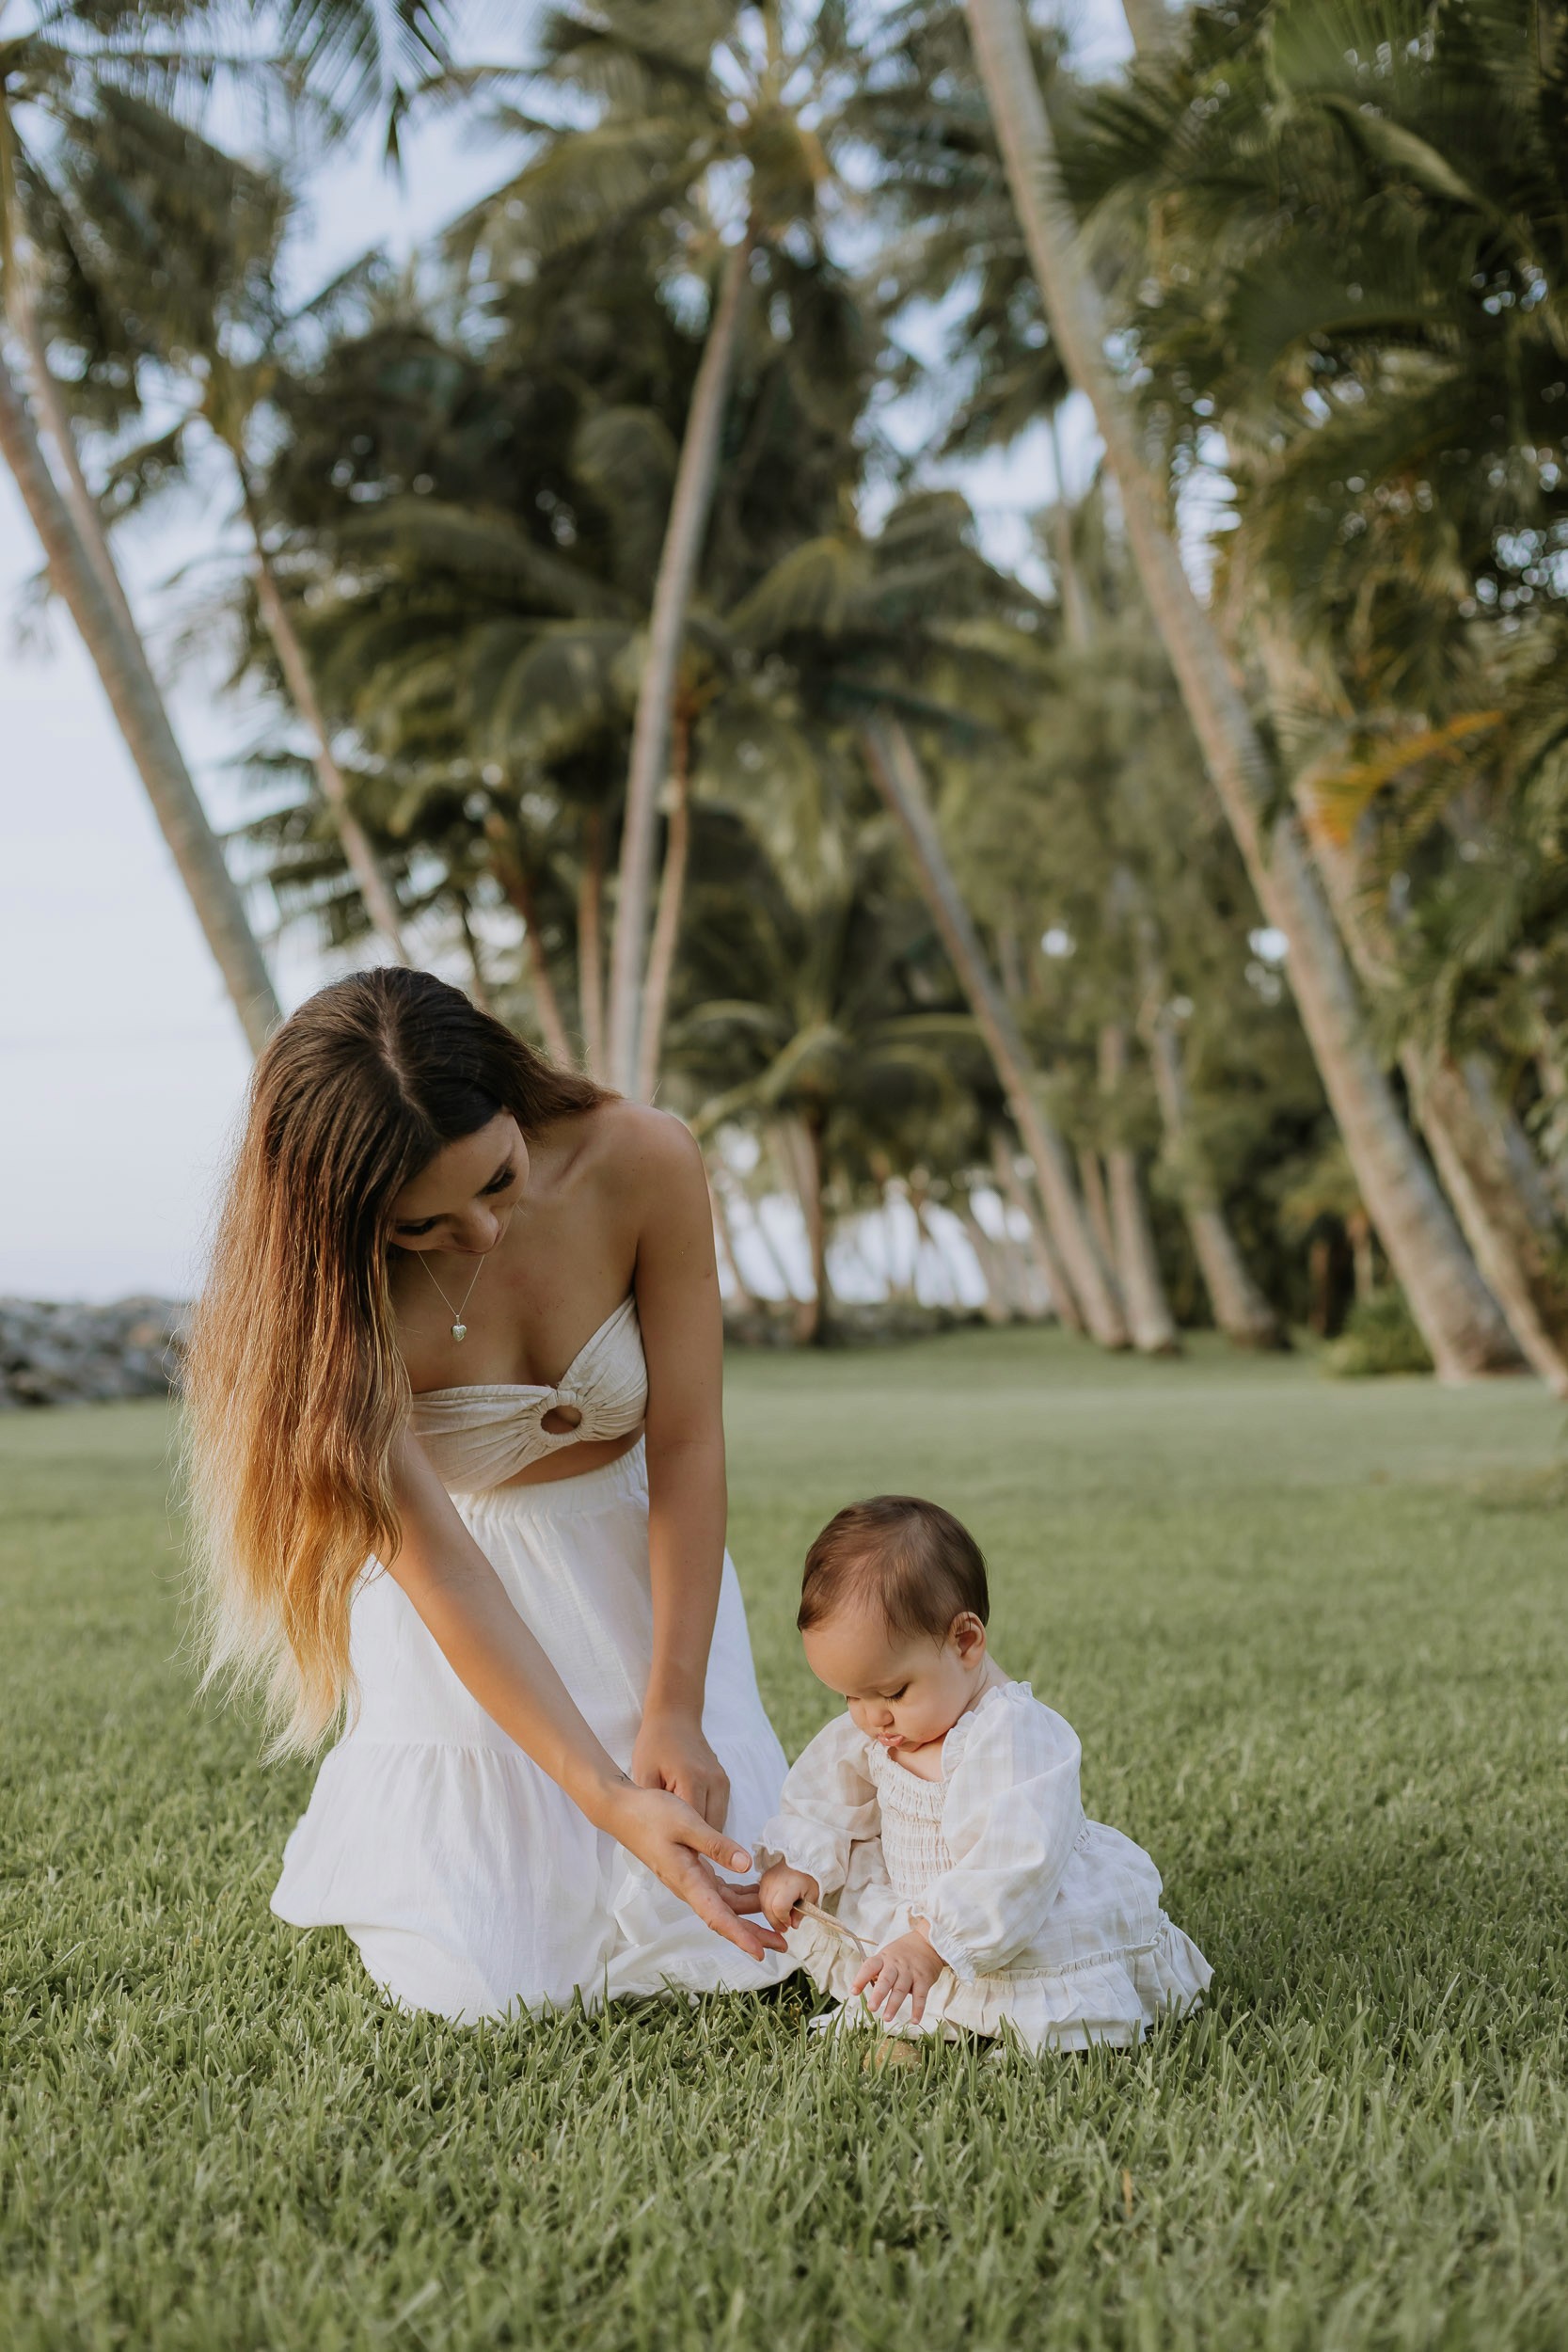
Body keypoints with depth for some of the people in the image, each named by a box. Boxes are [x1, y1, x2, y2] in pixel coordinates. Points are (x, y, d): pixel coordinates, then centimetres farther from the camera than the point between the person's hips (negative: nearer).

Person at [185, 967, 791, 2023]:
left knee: (734, 1947, -7)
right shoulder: (340, 1299, -27)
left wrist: (674, 1713, -19)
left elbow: (687, 1448, -17)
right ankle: (376, 1822, 23)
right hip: (468, 1601, -2)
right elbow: (445, 1574, -28)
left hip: (640, 1559, 2)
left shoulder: (643, 1163, -24)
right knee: (480, 1983, -11)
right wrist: (608, 1798, -35)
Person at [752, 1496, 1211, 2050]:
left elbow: (1015, 1870, -36)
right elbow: (828, 1794, 11)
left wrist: (930, 1946, -40)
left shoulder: (1017, 1737, -30)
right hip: (924, 1914, 8)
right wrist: (794, 1864, -9)